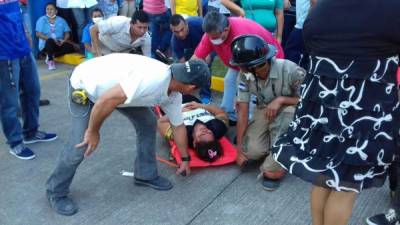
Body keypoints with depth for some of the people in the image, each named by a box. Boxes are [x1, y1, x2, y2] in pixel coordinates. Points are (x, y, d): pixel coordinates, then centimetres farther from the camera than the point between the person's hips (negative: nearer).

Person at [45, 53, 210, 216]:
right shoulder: (153, 79, -38)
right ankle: (56, 193, 15)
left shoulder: (173, 94, -6)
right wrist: (93, 131, -21)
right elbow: (106, 100, -36)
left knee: (148, 123, 4)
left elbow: (178, 125, 10)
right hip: (84, 84, -8)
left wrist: (185, 159, 20)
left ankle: (146, 174, 22)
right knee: (80, 146, -10)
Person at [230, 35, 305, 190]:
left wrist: (280, 99, -31)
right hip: (264, 109, 4)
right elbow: (242, 112, -11)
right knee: (251, 151, -19)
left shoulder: (289, 70, -29)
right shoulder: (245, 75, -16)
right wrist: (239, 147, -8)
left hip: (290, 108, -4)